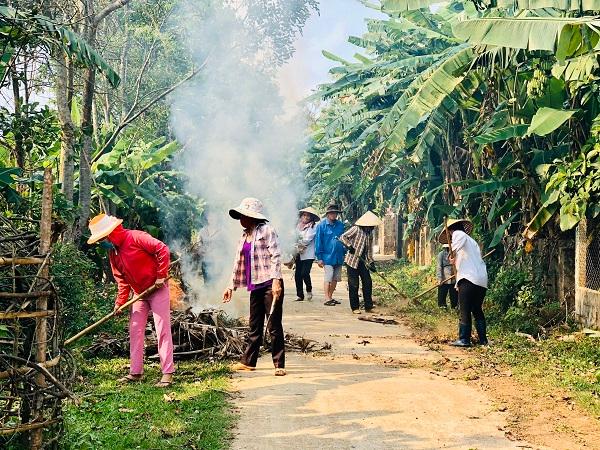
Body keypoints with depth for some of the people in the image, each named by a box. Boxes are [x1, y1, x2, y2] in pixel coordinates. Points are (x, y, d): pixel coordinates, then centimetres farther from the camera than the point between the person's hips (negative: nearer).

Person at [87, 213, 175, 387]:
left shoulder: (136, 237, -18)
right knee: (135, 331, 8)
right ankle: (135, 372, 15)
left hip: (157, 288, -8)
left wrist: (161, 276, -19)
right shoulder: (112, 252, 6)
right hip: (139, 293, 8)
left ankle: (167, 373, -7)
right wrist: (119, 302, 1)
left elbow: (162, 249, -21)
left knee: (162, 330, -8)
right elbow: (122, 280, 10)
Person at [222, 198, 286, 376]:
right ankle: (248, 361, 24)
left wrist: (276, 280, -22)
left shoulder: (266, 230, -6)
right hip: (255, 286, 8)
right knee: (254, 326, 15)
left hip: (270, 285, -8)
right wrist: (232, 286, 22)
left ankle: (279, 365, 2)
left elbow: (275, 256, -14)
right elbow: (239, 262, 22)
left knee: (274, 326, -4)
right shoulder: (244, 236, 17)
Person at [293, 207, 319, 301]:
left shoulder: (313, 227, -5)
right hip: (299, 254, 6)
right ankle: (300, 295, 11)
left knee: (304, 273, -14)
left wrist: (298, 244, -2)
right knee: (297, 274, 1)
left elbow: (307, 240, -11)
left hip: (308, 254, -5)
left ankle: (309, 290, 13)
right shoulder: (299, 226, 14)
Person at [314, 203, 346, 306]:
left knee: (335, 278, 10)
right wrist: (319, 258, -8)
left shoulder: (340, 225, 8)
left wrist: (345, 254, 12)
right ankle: (327, 299, -1)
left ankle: (330, 297, 21)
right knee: (328, 278, -6)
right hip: (328, 257, -5)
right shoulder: (322, 225, -5)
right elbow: (318, 242, -5)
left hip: (339, 258, 5)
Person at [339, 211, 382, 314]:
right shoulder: (356, 229, -11)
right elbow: (343, 237, -15)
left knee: (368, 283, 3)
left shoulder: (370, 233, 10)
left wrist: (371, 261, 6)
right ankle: (355, 307, 8)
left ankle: (368, 306, 11)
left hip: (363, 262, 6)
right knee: (354, 285, -1)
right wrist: (349, 246, -29)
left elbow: (369, 249, 15)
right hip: (352, 261, -6)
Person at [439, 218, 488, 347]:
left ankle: (464, 339, -5)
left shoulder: (458, 233, 5)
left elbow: (461, 238, -21)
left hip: (468, 278, -8)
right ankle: (483, 340, 14)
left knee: (465, 311, -5)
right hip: (482, 280, 8)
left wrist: (453, 252, -24)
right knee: (477, 311, 14)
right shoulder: (472, 241, 29)